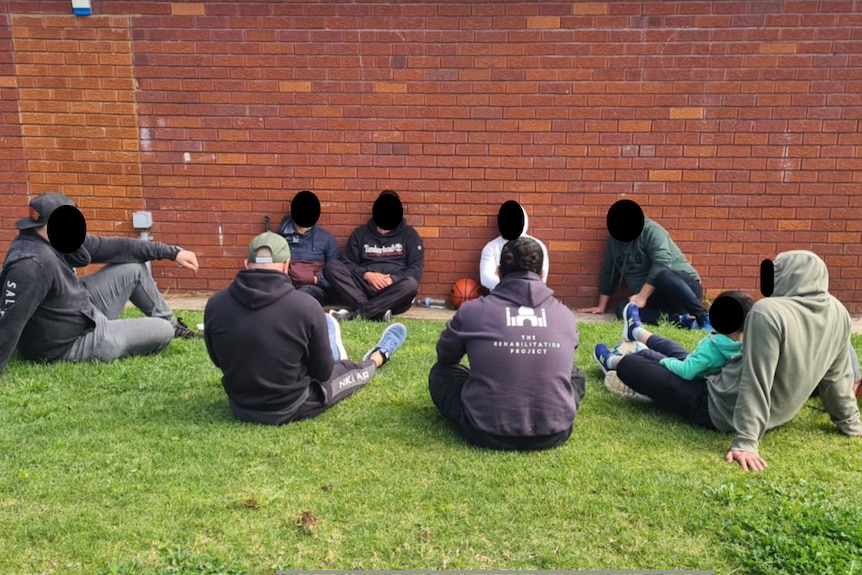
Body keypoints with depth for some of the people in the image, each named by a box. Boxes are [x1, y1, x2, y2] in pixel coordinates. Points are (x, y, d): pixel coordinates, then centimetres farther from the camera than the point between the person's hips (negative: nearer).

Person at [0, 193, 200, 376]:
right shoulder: (31, 264, -34)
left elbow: (114, 247, -1)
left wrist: (172, 252, 1)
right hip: (70, 344, -9)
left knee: (134, 270, 14)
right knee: (163, 331, -6)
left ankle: (171, 323, 34)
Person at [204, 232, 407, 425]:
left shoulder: (215, 304, -13)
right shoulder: (305, 305, -23)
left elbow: (218, 361, 5)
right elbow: (323, 371, -11)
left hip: (240, 407, 5)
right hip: (291, 408, -4)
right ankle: (379, 356, 59)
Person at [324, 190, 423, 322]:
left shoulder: (409, 234, 14)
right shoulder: (360, 233, 18)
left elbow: (416, 268, 4)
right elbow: (347, 263, 9)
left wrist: (392, 279, -13)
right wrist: (367, 275, -11)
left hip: (394, 291, -1)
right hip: (364, 286, 2)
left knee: (411, 284, -35)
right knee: (332, 267, -20)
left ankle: (358, 311, -34)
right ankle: (378, 312, -35)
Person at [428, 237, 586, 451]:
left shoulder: (472, 311, -5)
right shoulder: (565, 315, 3)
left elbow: (445, 356, 15)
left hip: (487, 432, -2)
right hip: (554, 433, 2)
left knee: (441, 371, 21)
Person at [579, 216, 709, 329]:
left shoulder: (650, 230, -12)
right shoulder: (613, 240, 9)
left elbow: (661, 264, -24)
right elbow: (608, 274, 15)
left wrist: (642, 296, -27)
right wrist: (601, 306, 14)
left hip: (684, 284, -6)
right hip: (655, 298, 6)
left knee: (664, 276, -40)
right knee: (623, 309, -23)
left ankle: (703, 316, -32)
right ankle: (678, 318, -27)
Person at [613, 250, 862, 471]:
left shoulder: (769, 312, -28)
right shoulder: (838, 312, -5)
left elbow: (755, 383, -30)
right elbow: (838, 376, 5)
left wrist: (746, 442, -27)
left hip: (719, 409, -8)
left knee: (628, 364, 4)